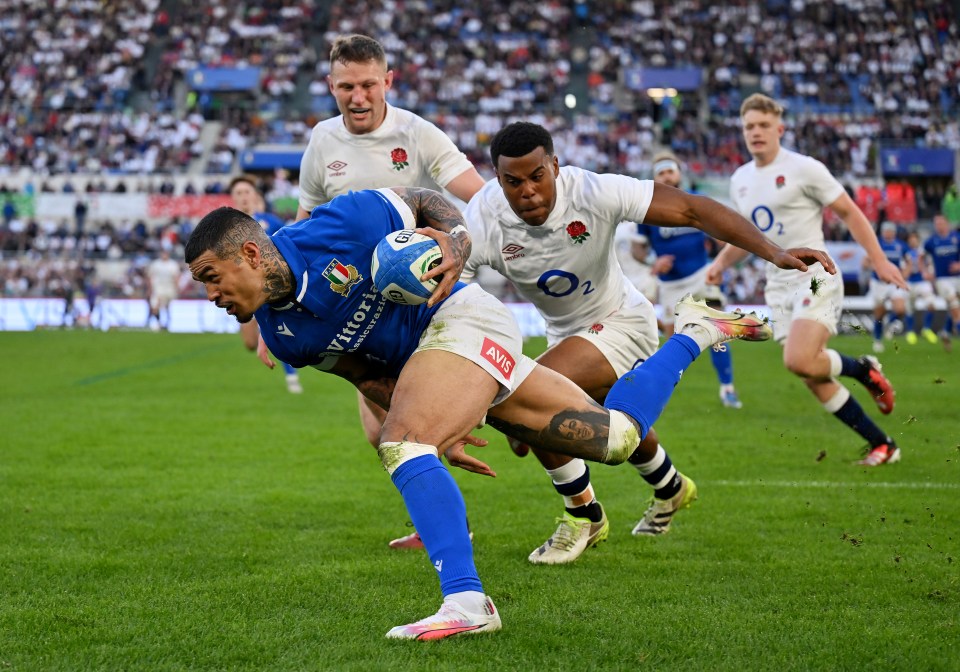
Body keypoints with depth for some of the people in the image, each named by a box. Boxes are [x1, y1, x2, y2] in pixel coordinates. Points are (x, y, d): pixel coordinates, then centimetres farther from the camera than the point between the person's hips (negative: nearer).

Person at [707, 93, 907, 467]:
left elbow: (849, 212, -4)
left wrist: (879, 260, -11)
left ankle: (864, 370, 4)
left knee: (799, 361, -27)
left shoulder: (804, 169, -8)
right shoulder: (740, 180, 11)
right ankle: (882, 446, 14)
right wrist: (722, 261, 7)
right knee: (814, 380, 2)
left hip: (815, 278, -7)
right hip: (778, 287, 7)